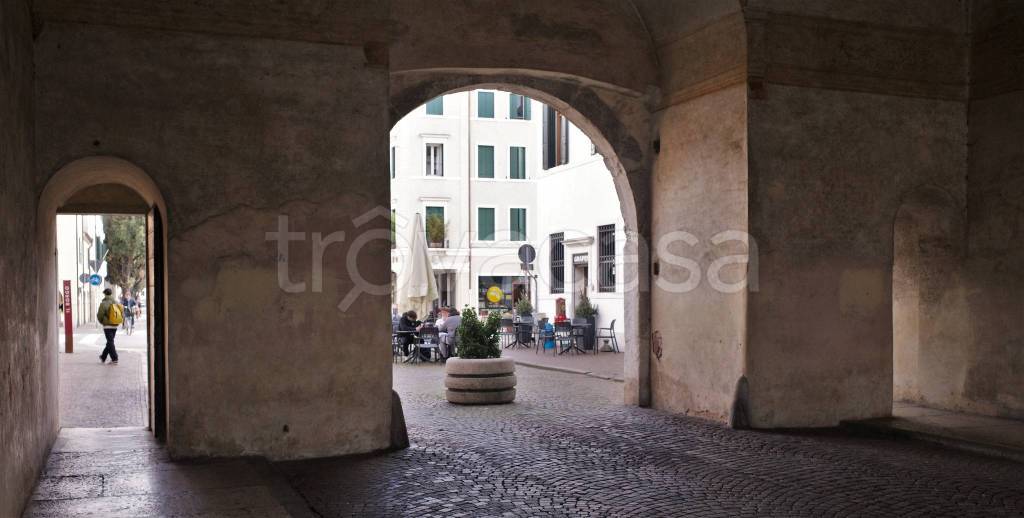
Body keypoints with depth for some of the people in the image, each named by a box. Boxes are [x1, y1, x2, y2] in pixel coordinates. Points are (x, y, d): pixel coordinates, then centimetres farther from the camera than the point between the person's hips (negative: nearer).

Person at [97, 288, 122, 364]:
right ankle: (103, 357, 30)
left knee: (110, 342, -3)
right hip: (115, 325, 6)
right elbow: (122, 313, 8)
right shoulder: (117, 303, 5)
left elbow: (100, 315, -10)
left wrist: (101, 321, 10)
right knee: (110, 342, 16)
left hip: (107, 325, -6)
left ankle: (114, 359, -8)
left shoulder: (104, 303, -13)